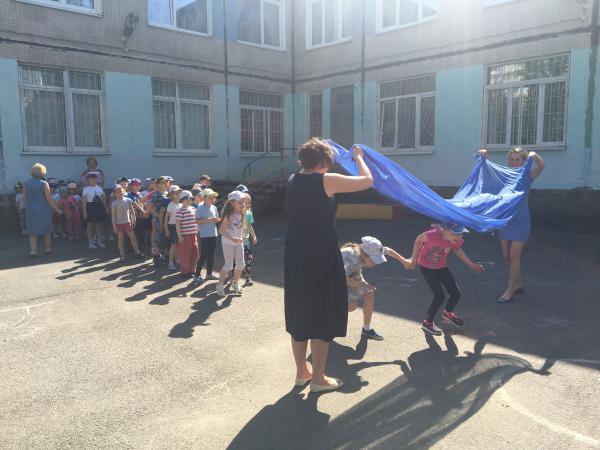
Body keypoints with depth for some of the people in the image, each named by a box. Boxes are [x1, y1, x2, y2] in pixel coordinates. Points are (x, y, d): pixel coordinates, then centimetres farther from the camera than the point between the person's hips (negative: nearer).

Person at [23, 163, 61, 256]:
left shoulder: (26, 184, 0)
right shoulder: (44, 184, -10)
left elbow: (24, 198, 5)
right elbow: (49, 199, -11)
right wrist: (57, 209, -3)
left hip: (30, 211, 3)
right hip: (43, 210, -3)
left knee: (32, 231, 9)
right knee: (47, 230, 14)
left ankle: (33, 250, 3)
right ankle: (48, 248, 21)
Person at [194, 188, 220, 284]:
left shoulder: (214, 208, 9)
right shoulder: (200, 208, -9)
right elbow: (197, 221, -13)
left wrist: (217, 220, -4)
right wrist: (208, 220, -23)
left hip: (213, 234, 6)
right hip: (204, 235, -6)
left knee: (211, 255, 12)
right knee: (204, 255, -6)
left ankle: (209, 274, 23)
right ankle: (197, 275, 2)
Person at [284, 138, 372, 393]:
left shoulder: (293, 180, 6)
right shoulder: (327, 180, -13)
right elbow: (367, 181, -7)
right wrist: (358, 158, 9)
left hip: (295, 255, 7)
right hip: (321, 256, -7)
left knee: (299, 313, 17)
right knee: (323, 315, 6)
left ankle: (301, 372, 30)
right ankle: (318, 378, 16)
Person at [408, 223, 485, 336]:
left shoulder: (456, 241, -21)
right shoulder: (433, 235, -36)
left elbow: (458, 250, 3)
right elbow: (419, 240, -16)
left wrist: (471, 264, 10)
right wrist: (414, 260, -8)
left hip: (441, 267, 5)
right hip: (426, 267, -5)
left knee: (456, 294, 5)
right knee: (440, 296, -10)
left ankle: (448, 313, 39)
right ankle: (427, 322, 14)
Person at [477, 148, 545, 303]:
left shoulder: (527, 177, -5)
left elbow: (541, 166, -22)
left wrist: (534, 156, -41)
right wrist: (483, 156, -16)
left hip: (521, 222, -5)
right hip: (505, 220, 5)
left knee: (514, 256, -4)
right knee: (507, 256, 11)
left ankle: (510, 291, 4)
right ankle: (519, 284, 30)